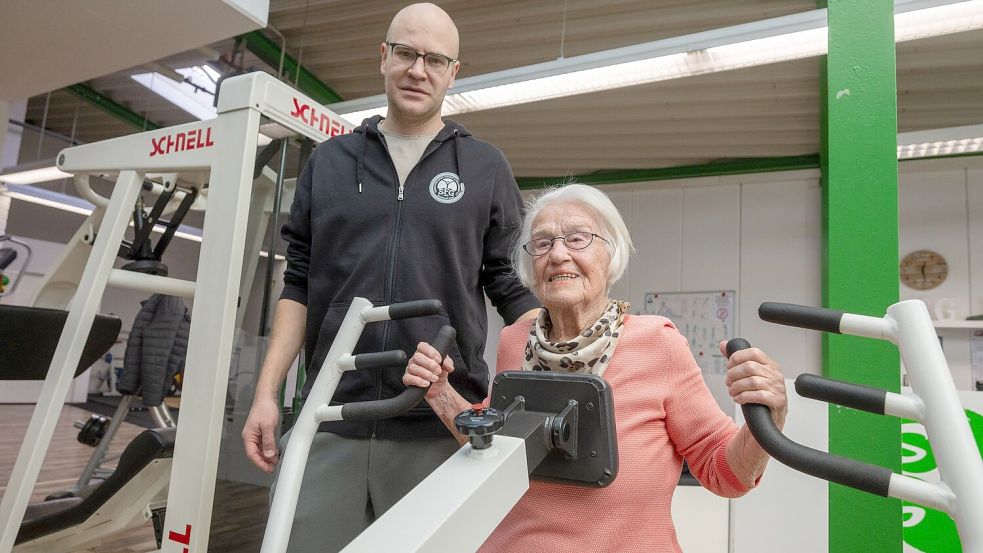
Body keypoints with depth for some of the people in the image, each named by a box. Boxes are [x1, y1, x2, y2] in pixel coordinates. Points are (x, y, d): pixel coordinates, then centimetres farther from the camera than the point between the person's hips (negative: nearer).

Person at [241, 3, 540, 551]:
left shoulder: (485, 168, 5)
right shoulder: (329, 162, 10)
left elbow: (513, 286, 4)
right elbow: (300, 286, 10)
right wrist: (267, 392, 4)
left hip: (441, 429, -1)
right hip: (332, 424, 2)